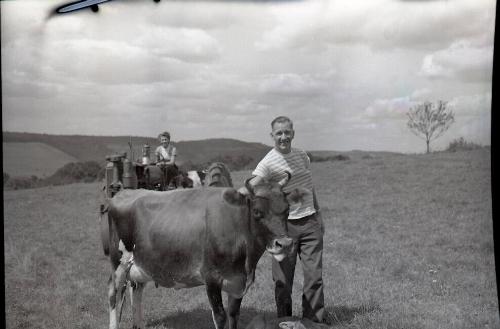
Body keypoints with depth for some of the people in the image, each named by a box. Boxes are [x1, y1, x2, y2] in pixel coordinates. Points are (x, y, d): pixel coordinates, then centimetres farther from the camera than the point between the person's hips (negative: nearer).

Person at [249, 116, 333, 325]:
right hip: (284, 225, -4)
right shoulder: (267, 163, -10)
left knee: (314, 274, 5)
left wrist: (319, 217, 23)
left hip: (310, 223, 4)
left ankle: (315, 319, 18)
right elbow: (251, 188, -23)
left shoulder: (302, 156, 9)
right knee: (283, 278, 3)